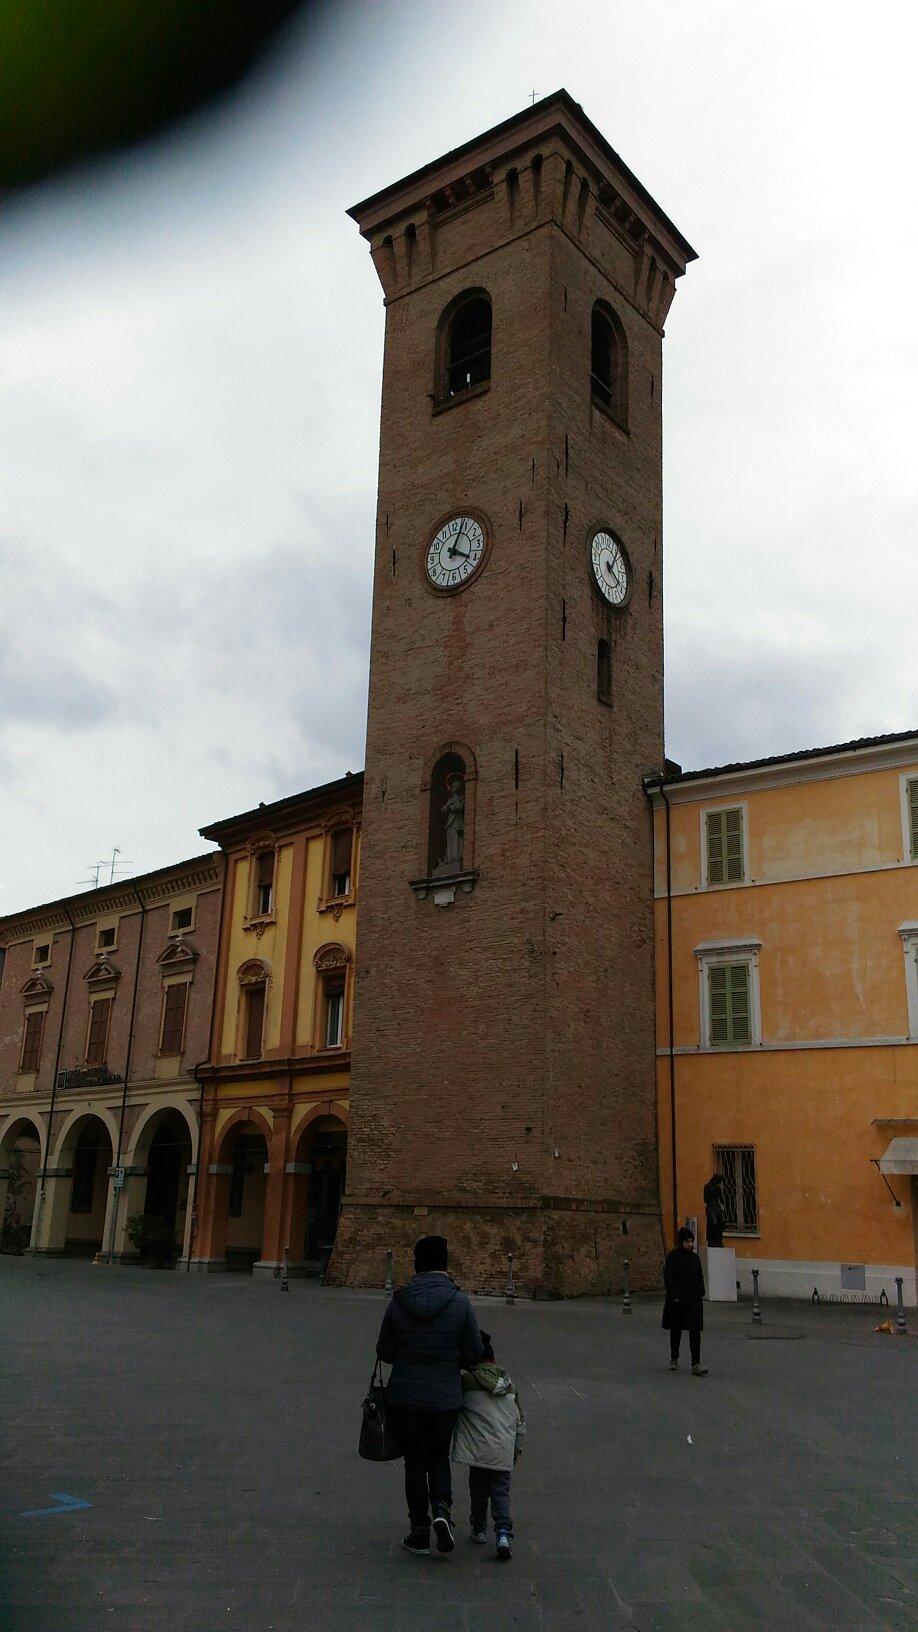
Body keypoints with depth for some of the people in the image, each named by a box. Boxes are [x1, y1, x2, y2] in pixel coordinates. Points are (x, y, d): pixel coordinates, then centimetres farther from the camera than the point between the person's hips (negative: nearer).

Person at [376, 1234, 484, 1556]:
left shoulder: (398, 1302, -8)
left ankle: (419, 1530, 17)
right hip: (446, 1397, 0)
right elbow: (474, 1354, -5)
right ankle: (441, 1507, -3)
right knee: (439, 1457, 19)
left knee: (414, 1462, 14)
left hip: (404, 1397, 0)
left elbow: (384, 1351, 2)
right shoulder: (460, 1302, -11)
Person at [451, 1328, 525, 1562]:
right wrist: (517, 1448, 26)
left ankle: (478, 1529, 28)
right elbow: (520, 1422, 16)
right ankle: (503, 1532, -8)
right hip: (504, 1452, 3)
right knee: (501, 1491, 9)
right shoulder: (511, 1385, 10)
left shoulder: (467, 1381, -6)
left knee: (478, 1489, 16)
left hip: (479, 1449, -3)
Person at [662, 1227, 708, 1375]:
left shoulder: (694, 1257, 9)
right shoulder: (672, 1256, -7)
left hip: (694, 1299, 3)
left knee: (695, 1331, -7)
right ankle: (674, 1359, 30)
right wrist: (674, 1296, -19)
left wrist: (701, 1293, 5)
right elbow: (668, 1278, -12)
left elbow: (700, 1277, 17)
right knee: (676, 1330, 11)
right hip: (677, 1300, -3)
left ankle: (696, 1365, -12)